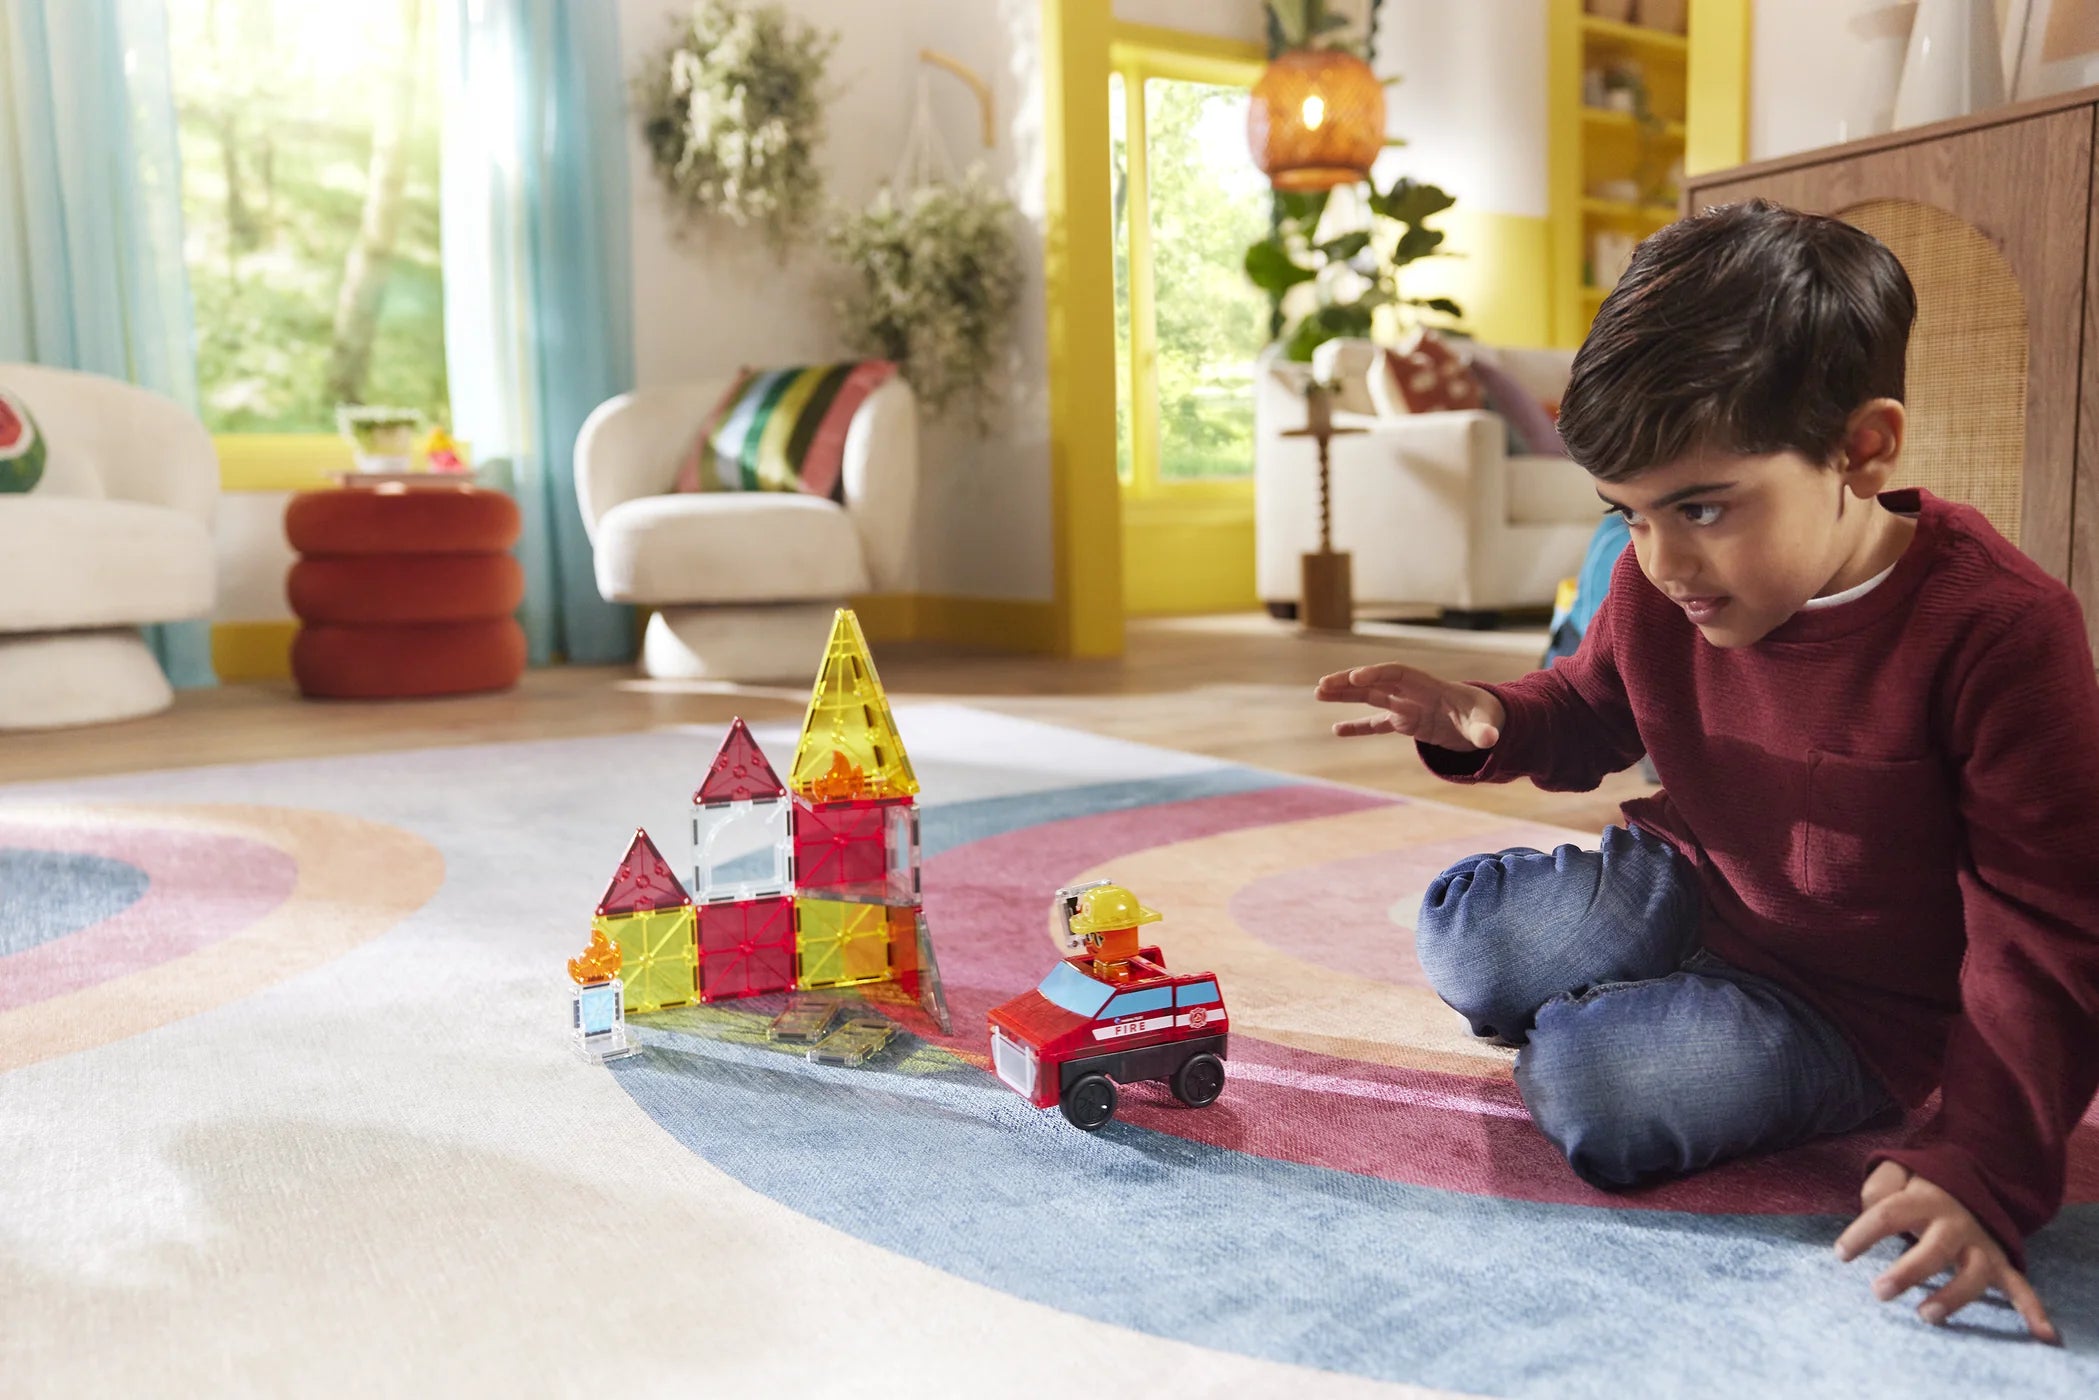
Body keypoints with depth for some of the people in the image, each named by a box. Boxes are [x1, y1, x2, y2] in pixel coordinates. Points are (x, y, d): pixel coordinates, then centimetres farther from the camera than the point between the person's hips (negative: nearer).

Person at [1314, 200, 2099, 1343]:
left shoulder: (2000, 627, -27)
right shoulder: (1659, 583, -11)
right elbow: (1593, 711, 11)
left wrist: (1980, 1167, -33)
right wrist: (1484, 723, -15)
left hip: (1854, 1005, -6)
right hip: (1687, 893, 6)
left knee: (1593, 1086, -27)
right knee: (1458, 938, -8)